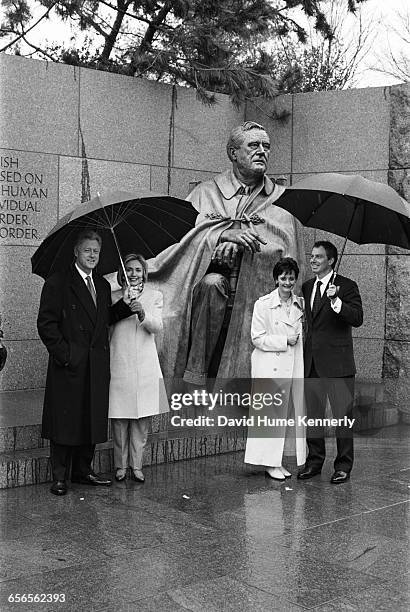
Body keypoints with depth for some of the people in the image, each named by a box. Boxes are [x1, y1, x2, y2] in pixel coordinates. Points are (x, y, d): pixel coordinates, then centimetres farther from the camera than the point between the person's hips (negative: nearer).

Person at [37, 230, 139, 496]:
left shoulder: (103, 285, 16)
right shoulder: (57, 283, -3)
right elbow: (46, 323, -8)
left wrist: (126, 307, 4)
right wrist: (64, 354, -14)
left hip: (97, 367, 6)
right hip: (69, 366, -6)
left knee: (92, 419, 11)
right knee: (64, 421, 1)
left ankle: (83, 471, 24)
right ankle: (60, 477, 12)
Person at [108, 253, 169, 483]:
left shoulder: (154, 296, 8)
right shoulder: (113, 297, 6)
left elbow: (157, 327, -8)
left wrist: (142, 313, -23)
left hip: (145, 366, 1)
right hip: (119, 364, -1)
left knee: (142, 418, 3)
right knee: (119, 419, 2)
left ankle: (137, 465, 15)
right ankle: (121, 465, 16)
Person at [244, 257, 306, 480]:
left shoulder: (301, 303, 10)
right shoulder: (263, 304, -5)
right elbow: (257, 338, -8)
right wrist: (285, 341, -12)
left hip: (294, 367, 5)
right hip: (270, 367, -5)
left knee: (292, 413, 7)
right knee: (272, 412, -3)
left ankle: (278, 462, 18)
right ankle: (270, 463, 7)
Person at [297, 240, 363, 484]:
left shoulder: (347, 286, -5)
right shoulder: (307, 287, 13)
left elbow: (358, 318, -16)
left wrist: (336, 302, -29)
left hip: (337, 361, -6)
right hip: (312, 362, 6)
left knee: (343, 416, 2)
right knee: (313, 414, 12)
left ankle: (343, 466, 12)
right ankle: (315, 461, 24)